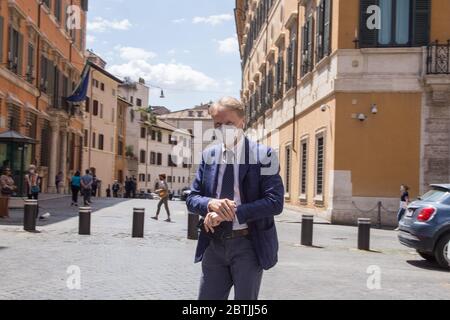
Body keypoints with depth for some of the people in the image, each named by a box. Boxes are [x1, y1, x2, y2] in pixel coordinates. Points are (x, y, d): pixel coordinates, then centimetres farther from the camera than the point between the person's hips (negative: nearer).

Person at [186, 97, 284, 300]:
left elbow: (275, 202, -14)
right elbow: (192, 198, 6)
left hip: (248, 244, -3)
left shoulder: (263, 155, -6)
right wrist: (211, 203, -18)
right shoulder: (208, 155, 6)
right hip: (214, 244, 4)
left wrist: (231, 213, -21)